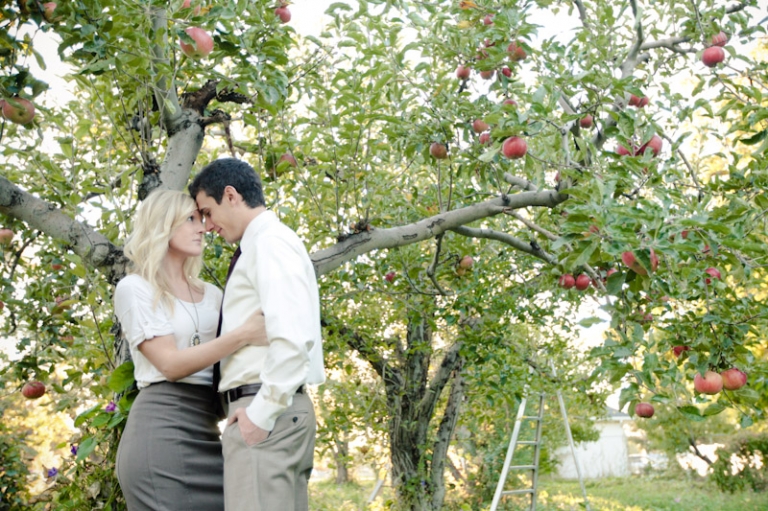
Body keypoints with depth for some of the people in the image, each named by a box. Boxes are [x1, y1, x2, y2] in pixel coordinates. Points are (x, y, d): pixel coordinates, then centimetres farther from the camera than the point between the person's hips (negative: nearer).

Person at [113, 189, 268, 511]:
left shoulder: (211, 294, 17)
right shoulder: (134, 288, -2)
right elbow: (170, 364, -12)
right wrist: (243, 334, -20)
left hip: (206, 430, 6)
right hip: (161, 428, -5)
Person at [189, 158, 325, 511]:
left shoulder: (269, 242, -8)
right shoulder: (263, 247, 22)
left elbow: (292, 337, -21)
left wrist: (262, 412, -19)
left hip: (265, 410, -10)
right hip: (268, 408, 10)